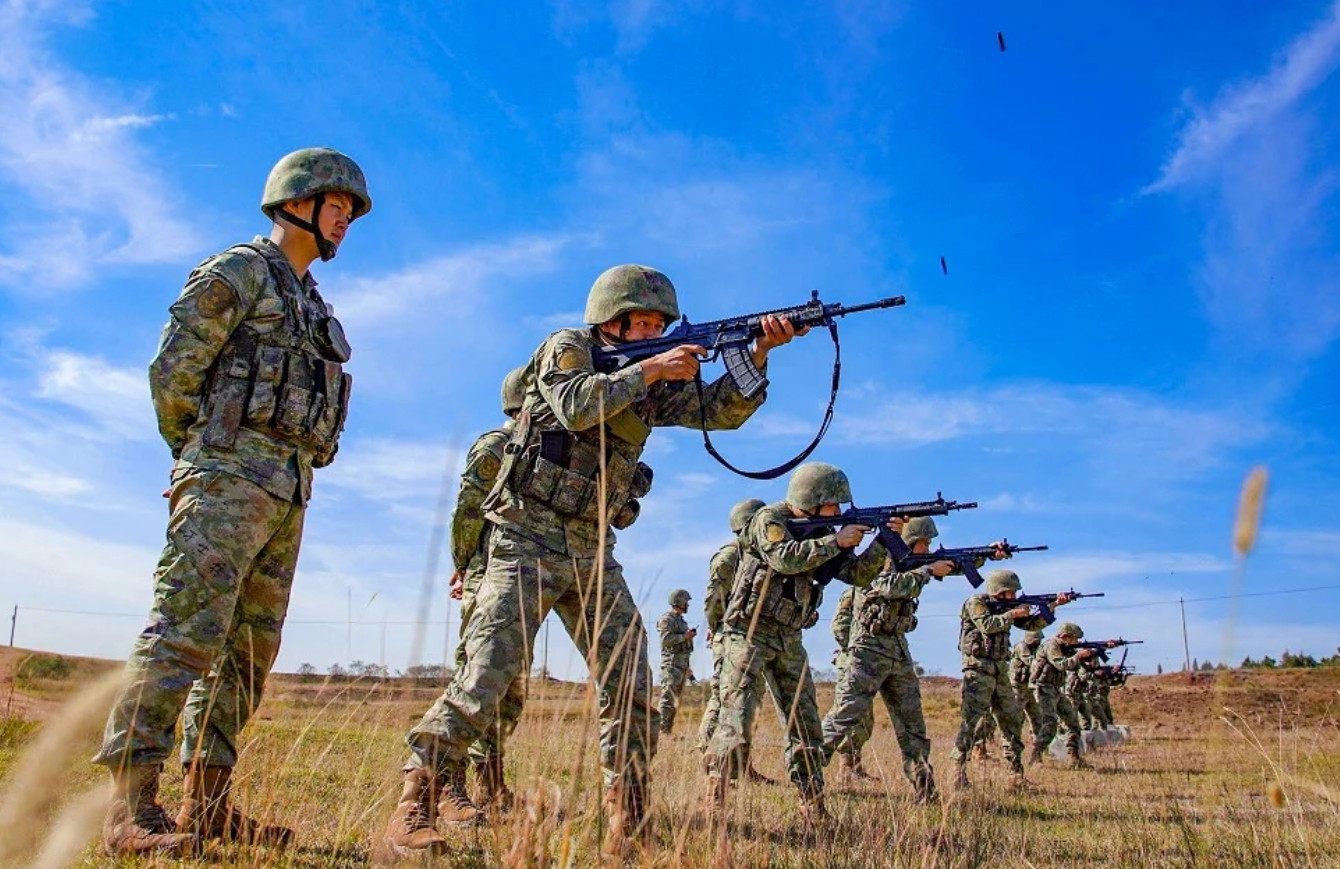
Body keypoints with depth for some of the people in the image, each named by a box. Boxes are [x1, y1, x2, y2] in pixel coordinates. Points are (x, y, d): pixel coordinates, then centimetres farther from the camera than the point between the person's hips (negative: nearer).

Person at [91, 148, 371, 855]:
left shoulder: (312, 303, 26)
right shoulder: (240, 269, 1)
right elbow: (172, 368, -6)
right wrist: (196, 455, 2)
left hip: (288, 489, 9)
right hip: (231, 473, -8)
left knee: (248, 646, 6)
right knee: (186, 629, -15)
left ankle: (206, 802, 10)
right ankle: (130, 805, -14)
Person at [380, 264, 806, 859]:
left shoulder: (648, 382, 17)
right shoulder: (567, 347, 0)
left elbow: (722, 411, 12)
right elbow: (578, 404, -21)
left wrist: (758, 353, -1)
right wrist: (650, 369, -13)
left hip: (593, 553, 7)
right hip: (528, 541, -6)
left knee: (631, 687, 0)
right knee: (484, 679, -14)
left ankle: (628, 827, 8)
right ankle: (410, 816, -8)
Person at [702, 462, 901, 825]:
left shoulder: (820, 532, 11)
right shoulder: (769, 519, -10)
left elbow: (858, 575, 11)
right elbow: (785, 558, -29)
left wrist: (884, 541, -2)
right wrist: (836, 541, -23)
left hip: (789, 639, 7)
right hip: (750, 632, -7)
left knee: (806, 723, 6)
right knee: (736, 717, -15)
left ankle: (813, 809, 12)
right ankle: (714, 805, -13)